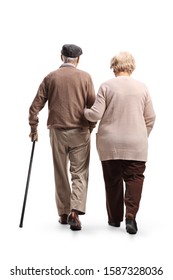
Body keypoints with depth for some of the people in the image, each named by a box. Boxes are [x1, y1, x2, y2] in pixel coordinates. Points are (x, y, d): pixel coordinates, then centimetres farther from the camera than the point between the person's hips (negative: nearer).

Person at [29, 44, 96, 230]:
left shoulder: (50, 77, 3)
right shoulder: (85, 77, -1)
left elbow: (36, 105, 1)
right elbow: (92, 105, -3)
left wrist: (33, 128, 10)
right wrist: (90, 127, 11)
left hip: (57, 131, 2)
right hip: (80, 131, -2)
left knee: (60, 174, 12)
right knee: (80, 173, 2)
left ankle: (63, 213, 19)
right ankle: (75, 212, -13)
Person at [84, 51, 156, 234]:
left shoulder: (106, 86, -4)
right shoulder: (142, 87, 3)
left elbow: (95, 115, -8)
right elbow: (150, 118, 7)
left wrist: (83, 111, 13)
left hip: (109, 144, 0)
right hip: (136, 144, 0)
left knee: (113, 180, 11)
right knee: (134, 178, 3)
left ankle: (115, 218, 20)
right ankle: (130, 216, -13)